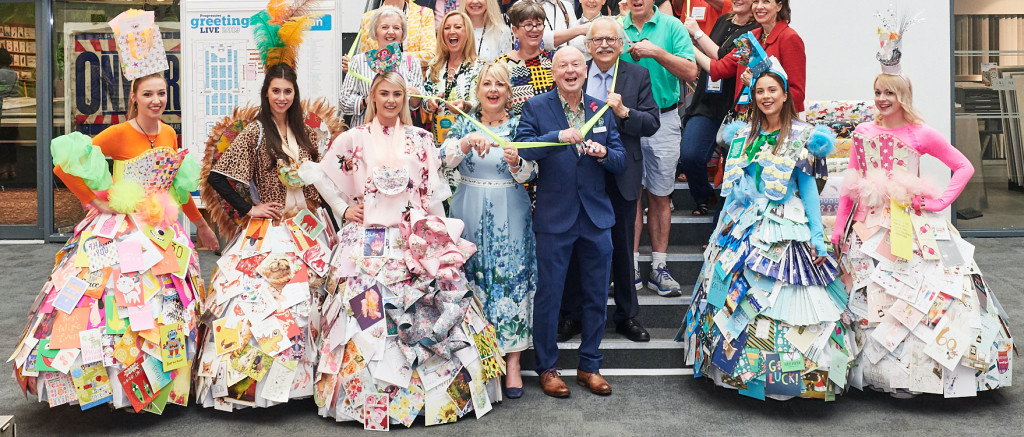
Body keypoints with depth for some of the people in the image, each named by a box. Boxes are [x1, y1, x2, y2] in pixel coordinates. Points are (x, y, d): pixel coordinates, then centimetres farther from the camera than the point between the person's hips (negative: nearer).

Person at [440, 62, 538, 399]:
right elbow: (444, 161, -8)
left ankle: (512, 363, 6)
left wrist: (516, 163, -24)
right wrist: (468, 140, -23)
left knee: (512, 281, -2)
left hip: (510, 218, -1)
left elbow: (530, 176, -3)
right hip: (469, 216, 1)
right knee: (471, 281, 5)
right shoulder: (464, 125, 6)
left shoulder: (519, 126, 3)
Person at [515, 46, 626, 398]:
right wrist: (559, 137, -29)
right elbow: (520, 149, -17)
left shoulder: (602, 110, 9)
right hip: (554, 217, -3)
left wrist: (604, 154, -14)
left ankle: (589, 366, 27)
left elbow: (621, 163, 7)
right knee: (548, 296, 5)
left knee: (597, 297, 11)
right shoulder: (535, 108, -2)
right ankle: (547, 367, 22)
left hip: (597, 216, 4)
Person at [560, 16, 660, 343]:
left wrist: (624, 112, -19)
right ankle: (572, 314, 23)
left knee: (622, 248, 11)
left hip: (621, 176, 0)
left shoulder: (638, 76, 2)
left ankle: (626, 315, 26)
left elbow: (652, 123, -4)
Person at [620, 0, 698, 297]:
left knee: (659, 195, 5)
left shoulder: (672, 26, 2)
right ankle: (631, 267, 9)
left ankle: (658, 267, 12)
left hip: (663, 119, 0)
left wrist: (657, 52, -15)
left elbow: (691, 72, -7)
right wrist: (626, 53, -9)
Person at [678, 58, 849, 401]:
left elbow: (808, 188, -2)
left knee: (778, 298, -8)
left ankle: (783, 376, 4)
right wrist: (720, 231, 15)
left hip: (786, 231, -5)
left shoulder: (802, 137, -1)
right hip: (744, 228, 5)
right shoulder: (743, 136, 12)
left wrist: (817, 239, -8)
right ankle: (737, 367, 19)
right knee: (734, 295, 5)